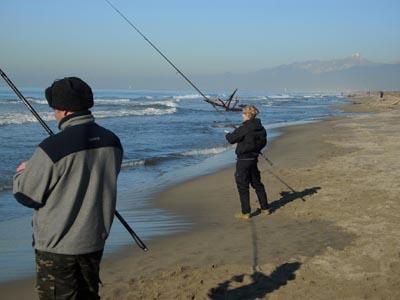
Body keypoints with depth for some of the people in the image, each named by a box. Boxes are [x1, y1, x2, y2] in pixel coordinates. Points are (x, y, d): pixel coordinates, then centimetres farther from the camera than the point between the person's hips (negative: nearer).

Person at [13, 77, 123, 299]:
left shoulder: (53, 148, -22)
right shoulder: (112, 141, -3)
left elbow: (26, 195, -13)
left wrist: (22, 173, 10)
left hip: (58, 246, -6)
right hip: (95, 240, 6)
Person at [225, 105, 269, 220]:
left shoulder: (244, 128, -20)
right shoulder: (261, 128, 3)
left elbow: (232, 139, -13)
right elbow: (263, 142, 14)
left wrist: (227, 135, 9)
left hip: (243, 160, -7)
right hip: (254, 159, 7)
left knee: (243, 186, 1)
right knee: (257, 184, 19)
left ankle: (245, 213, 4)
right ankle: (265, 208, 26)